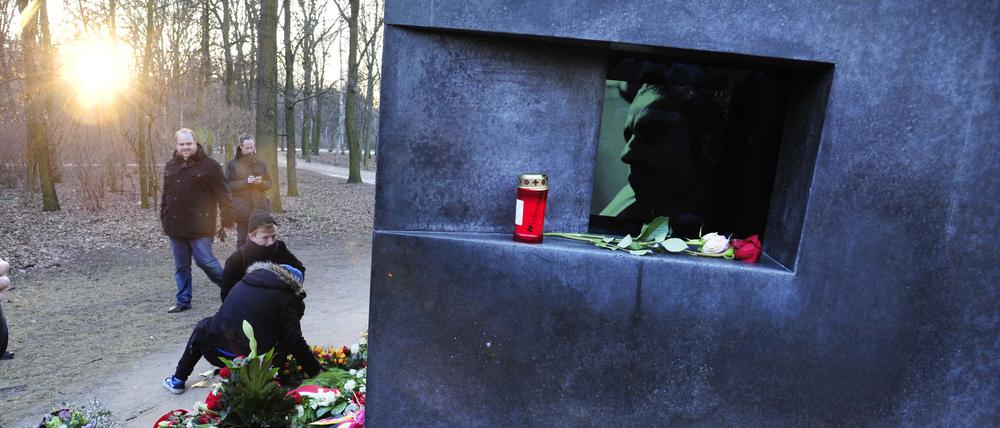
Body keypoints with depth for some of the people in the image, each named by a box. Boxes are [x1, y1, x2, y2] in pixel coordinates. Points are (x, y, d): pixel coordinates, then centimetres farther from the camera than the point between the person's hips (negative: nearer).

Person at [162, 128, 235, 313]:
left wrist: (227, 220, -14)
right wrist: (164, 219, 19)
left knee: (205, 261, -8)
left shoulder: (209, 165, -8)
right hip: (175, 227, 6)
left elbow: (223, 194, -10)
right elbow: (166, 195, 20)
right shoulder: (171, 165, 12)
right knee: (181, 266, 13)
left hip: (199, 227, -6)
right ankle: (183, 300, 25)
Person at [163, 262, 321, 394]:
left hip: (220, 352, 5)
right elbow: (294, 341, -7)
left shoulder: (244, 283, 16)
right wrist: (316, 370, 0)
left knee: (203, 328, 32)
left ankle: (178, 380, 38)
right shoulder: (286, 298, -3)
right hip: (256, 358, -5)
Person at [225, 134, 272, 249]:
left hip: (260, 208, 2)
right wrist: (245, 182, -19)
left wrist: (261, 182, -12)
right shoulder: (232, 164, 0)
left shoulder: (261, 164, 9)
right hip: (242, 209, -2)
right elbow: (228, 185, -6)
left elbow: (269, 183, 10)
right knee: (242, 238, 3)